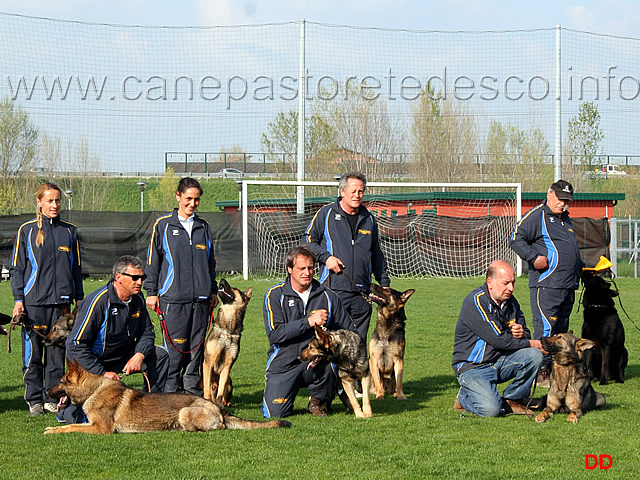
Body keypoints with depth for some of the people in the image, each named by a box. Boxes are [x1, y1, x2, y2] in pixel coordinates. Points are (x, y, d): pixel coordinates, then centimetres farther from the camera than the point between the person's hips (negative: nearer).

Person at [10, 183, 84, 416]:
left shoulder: (69, 231, 11)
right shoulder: (27, 230, 3)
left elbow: (76, 267, 18)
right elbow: (17, 267, 4)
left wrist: (79, 298, 13)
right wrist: (18, 298, -3)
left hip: (61, 300, 2)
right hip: (34, 301, -2)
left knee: (57, 353, 3)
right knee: (33, 353, -1)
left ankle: (52, 397, 11)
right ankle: (34, 400, 7)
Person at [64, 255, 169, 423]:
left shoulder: (137, 299, -2)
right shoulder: (98, 302, -24)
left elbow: (146, 332, 10)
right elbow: (76, 345, -24)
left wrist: (139, 354, -13)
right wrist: (101, 373, -26)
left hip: (121, 356, 7)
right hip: (91, 364, -7)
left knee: (160, 355, -8)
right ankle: (69, 408, 10)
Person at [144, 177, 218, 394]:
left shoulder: (203, 227, 15)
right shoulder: (163, 225, 3)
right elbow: (153, 260, 4)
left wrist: (213, 291, 19)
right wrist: (151, 292, -1)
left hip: (201, 297, 4)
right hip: (173, 297, -4)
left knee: (197, 345, 4)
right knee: (174, 346, -5)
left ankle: (192, 388, 12)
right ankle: (171, 392, 1)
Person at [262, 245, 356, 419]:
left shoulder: (327, 296, 5)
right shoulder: (275, 295, -1)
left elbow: (349, 332, 8)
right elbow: (275, 334, -13)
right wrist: (309, 322, -19)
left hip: (315, 363, 1)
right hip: (285, 363, -1)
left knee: (330, 362, -34)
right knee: (275, 413, -16)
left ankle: (321, 400, -1)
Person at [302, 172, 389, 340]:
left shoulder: (369, 219, 17)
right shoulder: (326, 213, 5)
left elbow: (377, 256, 25)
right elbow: (307, 239, 6)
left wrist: (384, 284, 20)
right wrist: (326, 257, -8)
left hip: (362, 293, 4)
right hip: (333, 288, -4)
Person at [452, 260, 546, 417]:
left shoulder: (510, 301, 6)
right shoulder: (475, 302, -19)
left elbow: (526, 335, 14)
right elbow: (498, 339, -23)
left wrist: (522, 334, -12)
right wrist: (531, 343, -15)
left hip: (500, 362, 7)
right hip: (473, 368, -7)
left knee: (535, 356, -17)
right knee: (491, 409, -28)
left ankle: (512, 400, 2)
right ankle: (465, 397, 6)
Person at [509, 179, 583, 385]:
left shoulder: (565, 220, 23)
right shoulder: (537, 216, -4)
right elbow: (516, 238, -13)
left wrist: (581, 267, 23)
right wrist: (533, 257, -22)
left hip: (568, 286, 9)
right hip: (546, 284, -9)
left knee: (561, 330, 11)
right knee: (546, 328, -12)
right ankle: (541, 373, -12)